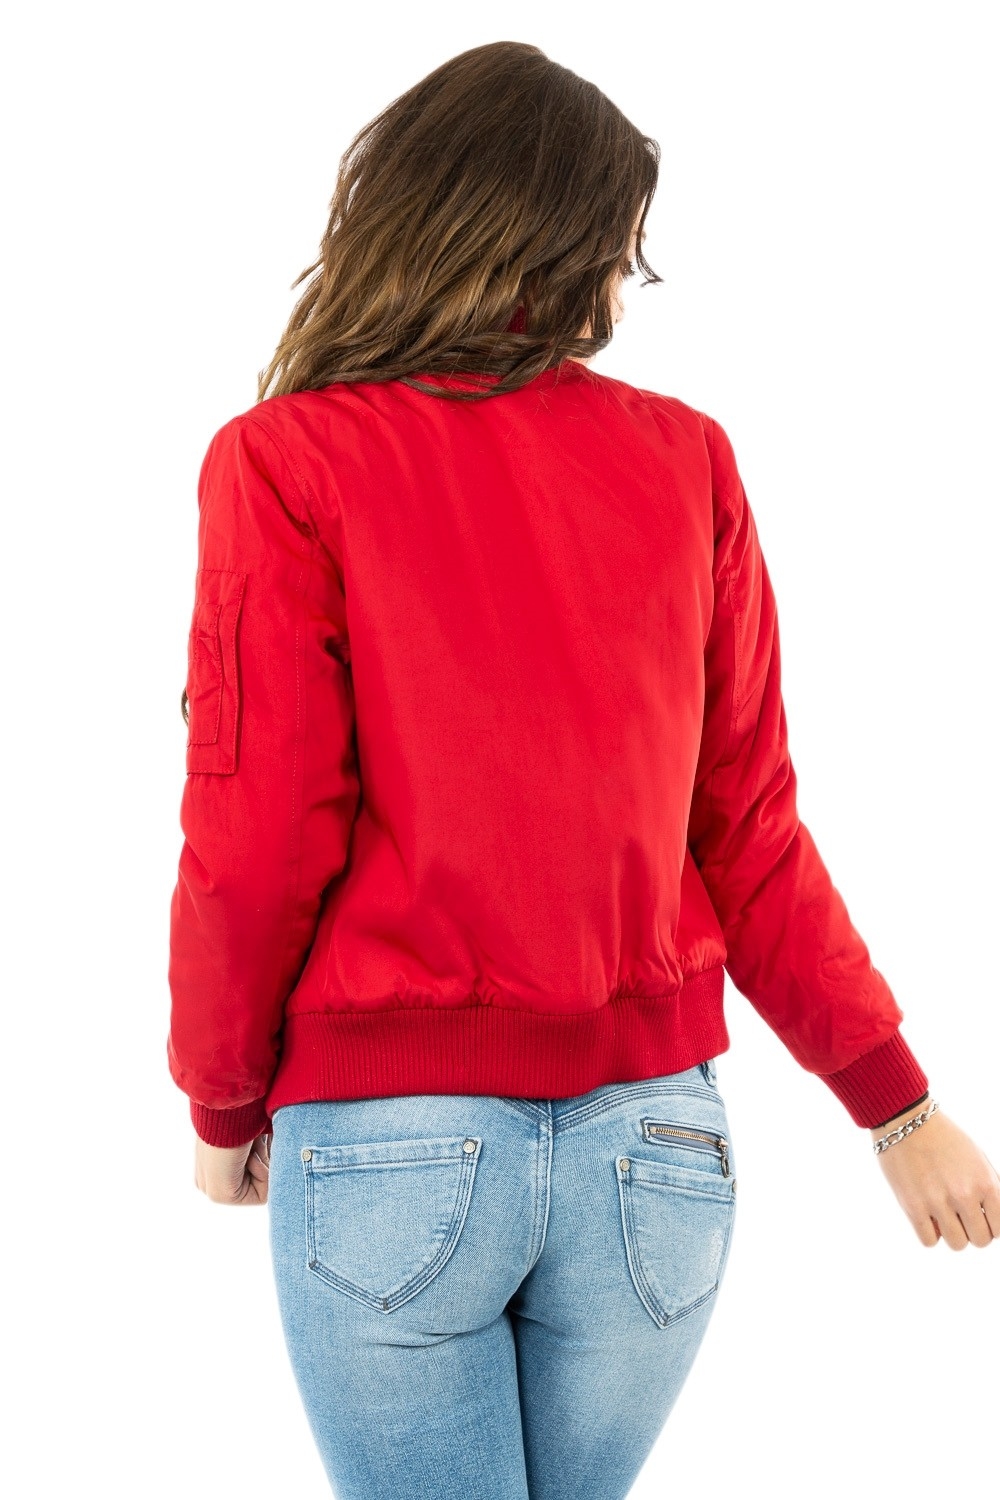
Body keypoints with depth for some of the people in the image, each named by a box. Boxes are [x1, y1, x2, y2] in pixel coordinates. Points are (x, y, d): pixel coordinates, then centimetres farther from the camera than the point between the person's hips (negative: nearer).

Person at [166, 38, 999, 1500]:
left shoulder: (285, 461, -8)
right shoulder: (687, 463, 0)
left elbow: (259, 843, -10)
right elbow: (748, 834, 2)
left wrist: (224, 1105, 6)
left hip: (388, 1142, -3)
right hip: (654, 1140, 4)